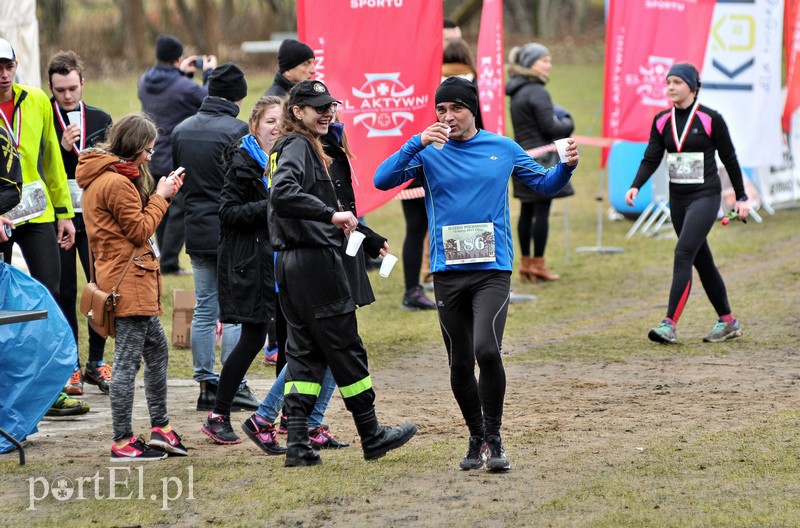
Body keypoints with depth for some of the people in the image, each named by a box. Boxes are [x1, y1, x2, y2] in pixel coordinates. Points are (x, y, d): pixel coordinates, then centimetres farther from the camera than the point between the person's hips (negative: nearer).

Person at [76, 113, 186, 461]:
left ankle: (161, 428, 22)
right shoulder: (116, 182, -18)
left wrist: (159, 195, 8)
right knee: (127, 361, -6)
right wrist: (161, 197, -5)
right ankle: (123, 442, -2)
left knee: (157, 348, 18)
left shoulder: (100, 177, 14)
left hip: (129, 281, 11)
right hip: (129, 281, -11)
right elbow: (141, 230, -13)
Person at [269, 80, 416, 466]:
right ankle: (371, 435, 10)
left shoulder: (291, 146, 18)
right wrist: (331, 214, -30)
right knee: (345, 348, 1)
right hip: (315, 259, -10)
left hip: (290, 263, 10)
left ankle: (297, 442, 1)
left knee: (304, 351, 8)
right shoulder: (298, 146, -12)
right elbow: (283, 193, -28)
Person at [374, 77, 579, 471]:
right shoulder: (428, 153, 3)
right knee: (460, 364, 7)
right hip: (447, 272, 2)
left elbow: (545, 184, 17)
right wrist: (417, 143, -19)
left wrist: (567, 167, -4)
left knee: (486, 349, -21)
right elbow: (382, 180, -10)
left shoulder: (503, 149, 6)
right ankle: (476, 439, 25)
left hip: (493, 269, -2)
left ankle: (493, 438, -6)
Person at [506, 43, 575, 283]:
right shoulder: (537, 93, -16)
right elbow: (549, 128, -17)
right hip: (541, 159, -9)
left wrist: (559, 121, 9)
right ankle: (537, 264, 1)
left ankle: (526, 262, 16)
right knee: (541, 211, -3)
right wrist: (567, 124, 2)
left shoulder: (517, 92, 13)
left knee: (527, 211, 12)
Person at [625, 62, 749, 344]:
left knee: (684, 253, -18)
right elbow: (651, 159, 2)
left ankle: (670, 324, -24)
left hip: (705, 196, -6)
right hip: (678, 198, 6)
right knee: (701, 260, 12)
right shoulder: (662, 121, 5)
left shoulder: (710, 119, -8)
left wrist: (741, 198, 3)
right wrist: (635, 186, -15)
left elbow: (729, 159, -1)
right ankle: (728, 321, 25)